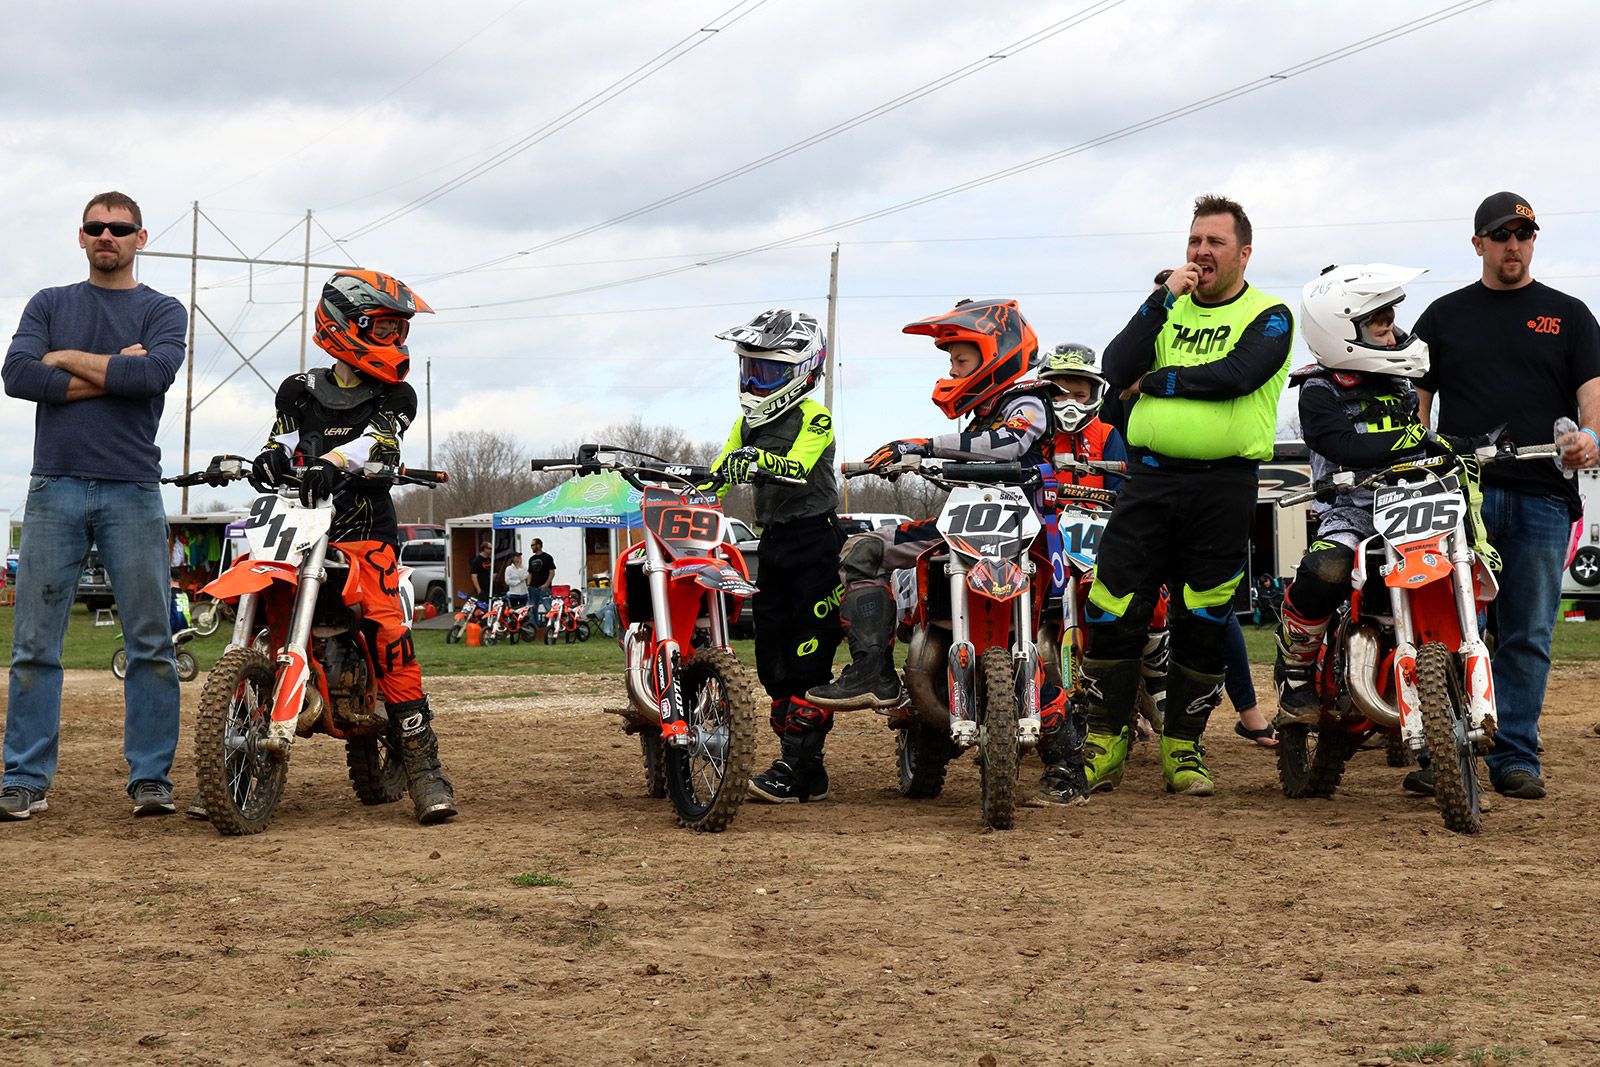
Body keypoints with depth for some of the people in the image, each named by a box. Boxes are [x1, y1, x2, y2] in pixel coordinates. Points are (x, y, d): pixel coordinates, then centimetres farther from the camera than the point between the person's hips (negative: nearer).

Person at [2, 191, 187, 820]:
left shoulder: (162, 311, 10)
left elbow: (152, 375, -11)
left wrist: (68, 359, -3)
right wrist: (110, 375, -7)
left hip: (133, 491, -1)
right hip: (55, 486, 1)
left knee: (150, 644, -2)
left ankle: (150, 775, 4)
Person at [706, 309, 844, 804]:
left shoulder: (814, 418, -8)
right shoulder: (748, 422, 15)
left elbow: (799, 467, -26)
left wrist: (758, 461, -45)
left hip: (815, 541, -8)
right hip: (772, 541, 8)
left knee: (808, 657, -11)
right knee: (772, 658, 7)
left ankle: (802, 769, -13)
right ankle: (796, 759, 12)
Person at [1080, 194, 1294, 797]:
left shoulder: (1269, 317, 3)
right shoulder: (1169, 308, 16)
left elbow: (1235, 375, -16)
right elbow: (1117, 370, 0)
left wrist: (1156, 380, -6)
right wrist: (1163, 299, -5)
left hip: (1224, 484, -3)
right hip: (1149, 476, 3)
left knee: (1202, 623, 3)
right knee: (1112, 611, -3)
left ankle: (1182, 747, 14)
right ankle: (1105, 744, 8)